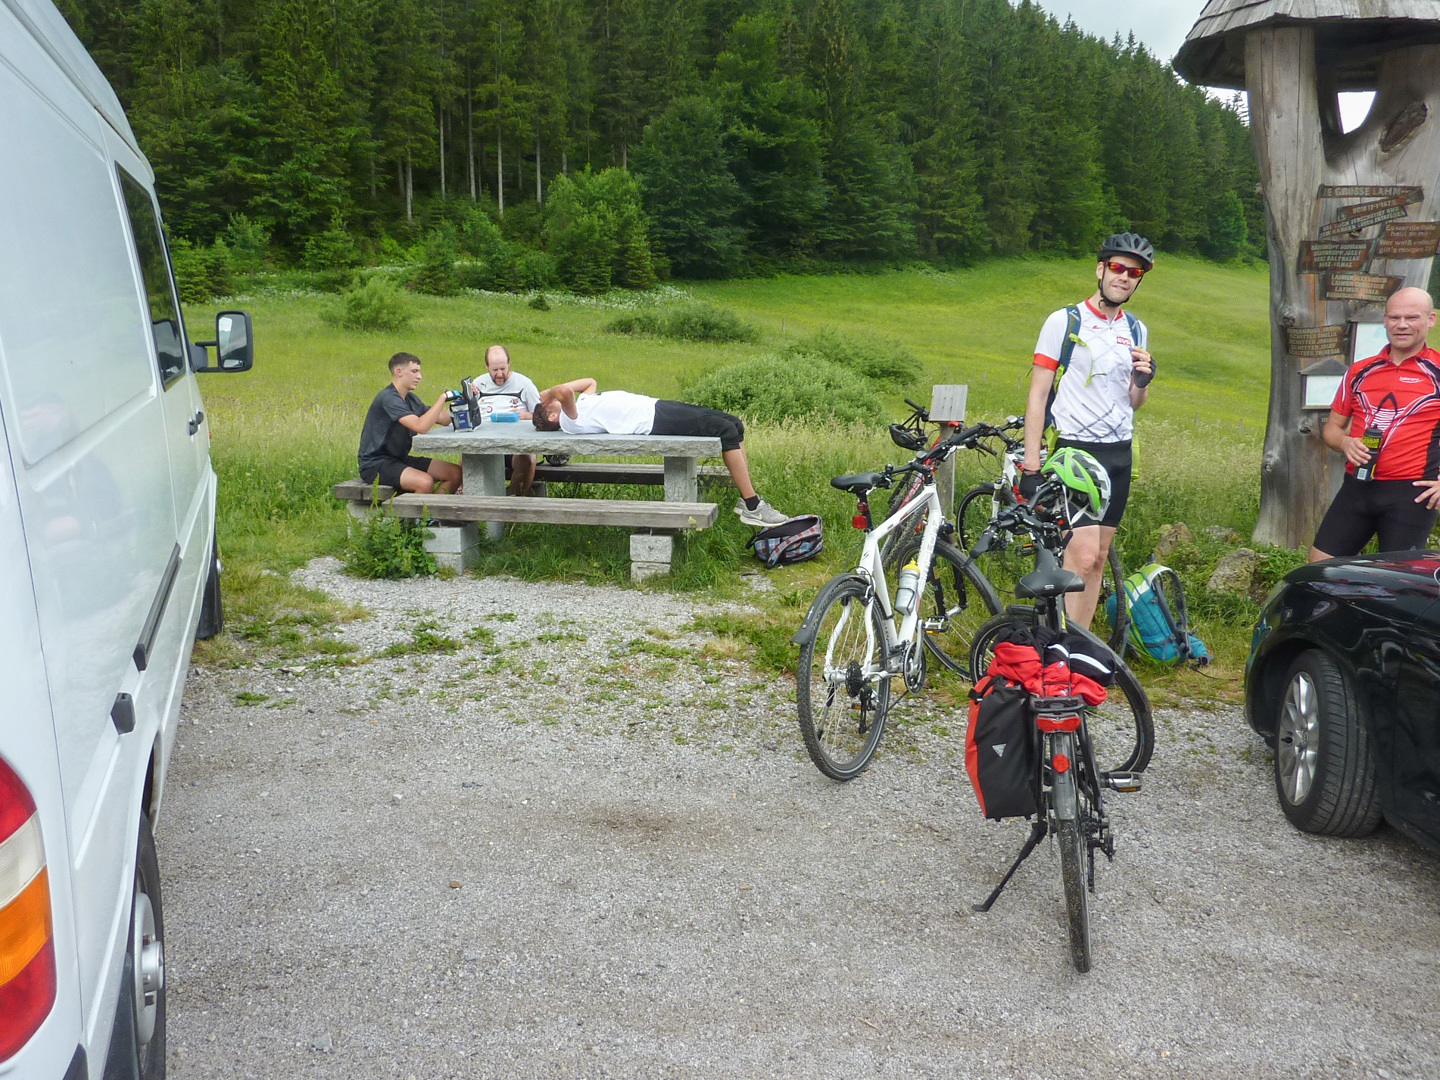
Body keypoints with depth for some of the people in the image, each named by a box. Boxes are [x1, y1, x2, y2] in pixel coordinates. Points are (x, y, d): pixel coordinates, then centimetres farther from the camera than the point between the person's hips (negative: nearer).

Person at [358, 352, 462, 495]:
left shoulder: (410, 398, 12)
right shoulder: (388, 398, -19)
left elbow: (442, 419, 11)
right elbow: (421, 426, -30)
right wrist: (443, 398, -27)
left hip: (399, 459, 9)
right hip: (376, 464, -9)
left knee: (455, 473, -2)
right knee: (425, 482, -33)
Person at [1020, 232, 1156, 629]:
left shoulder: (1136, 331, 12)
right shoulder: (1064, 322, -5)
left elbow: (1133, 404, 18)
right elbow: (1038, 393, -6)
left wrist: (1142, 381, -6)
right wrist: (1031, 465, -12)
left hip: (1119, 453, 6)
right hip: (1074, 450, -6)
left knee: (1099, 557, 8)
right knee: (1083, 556, -16)